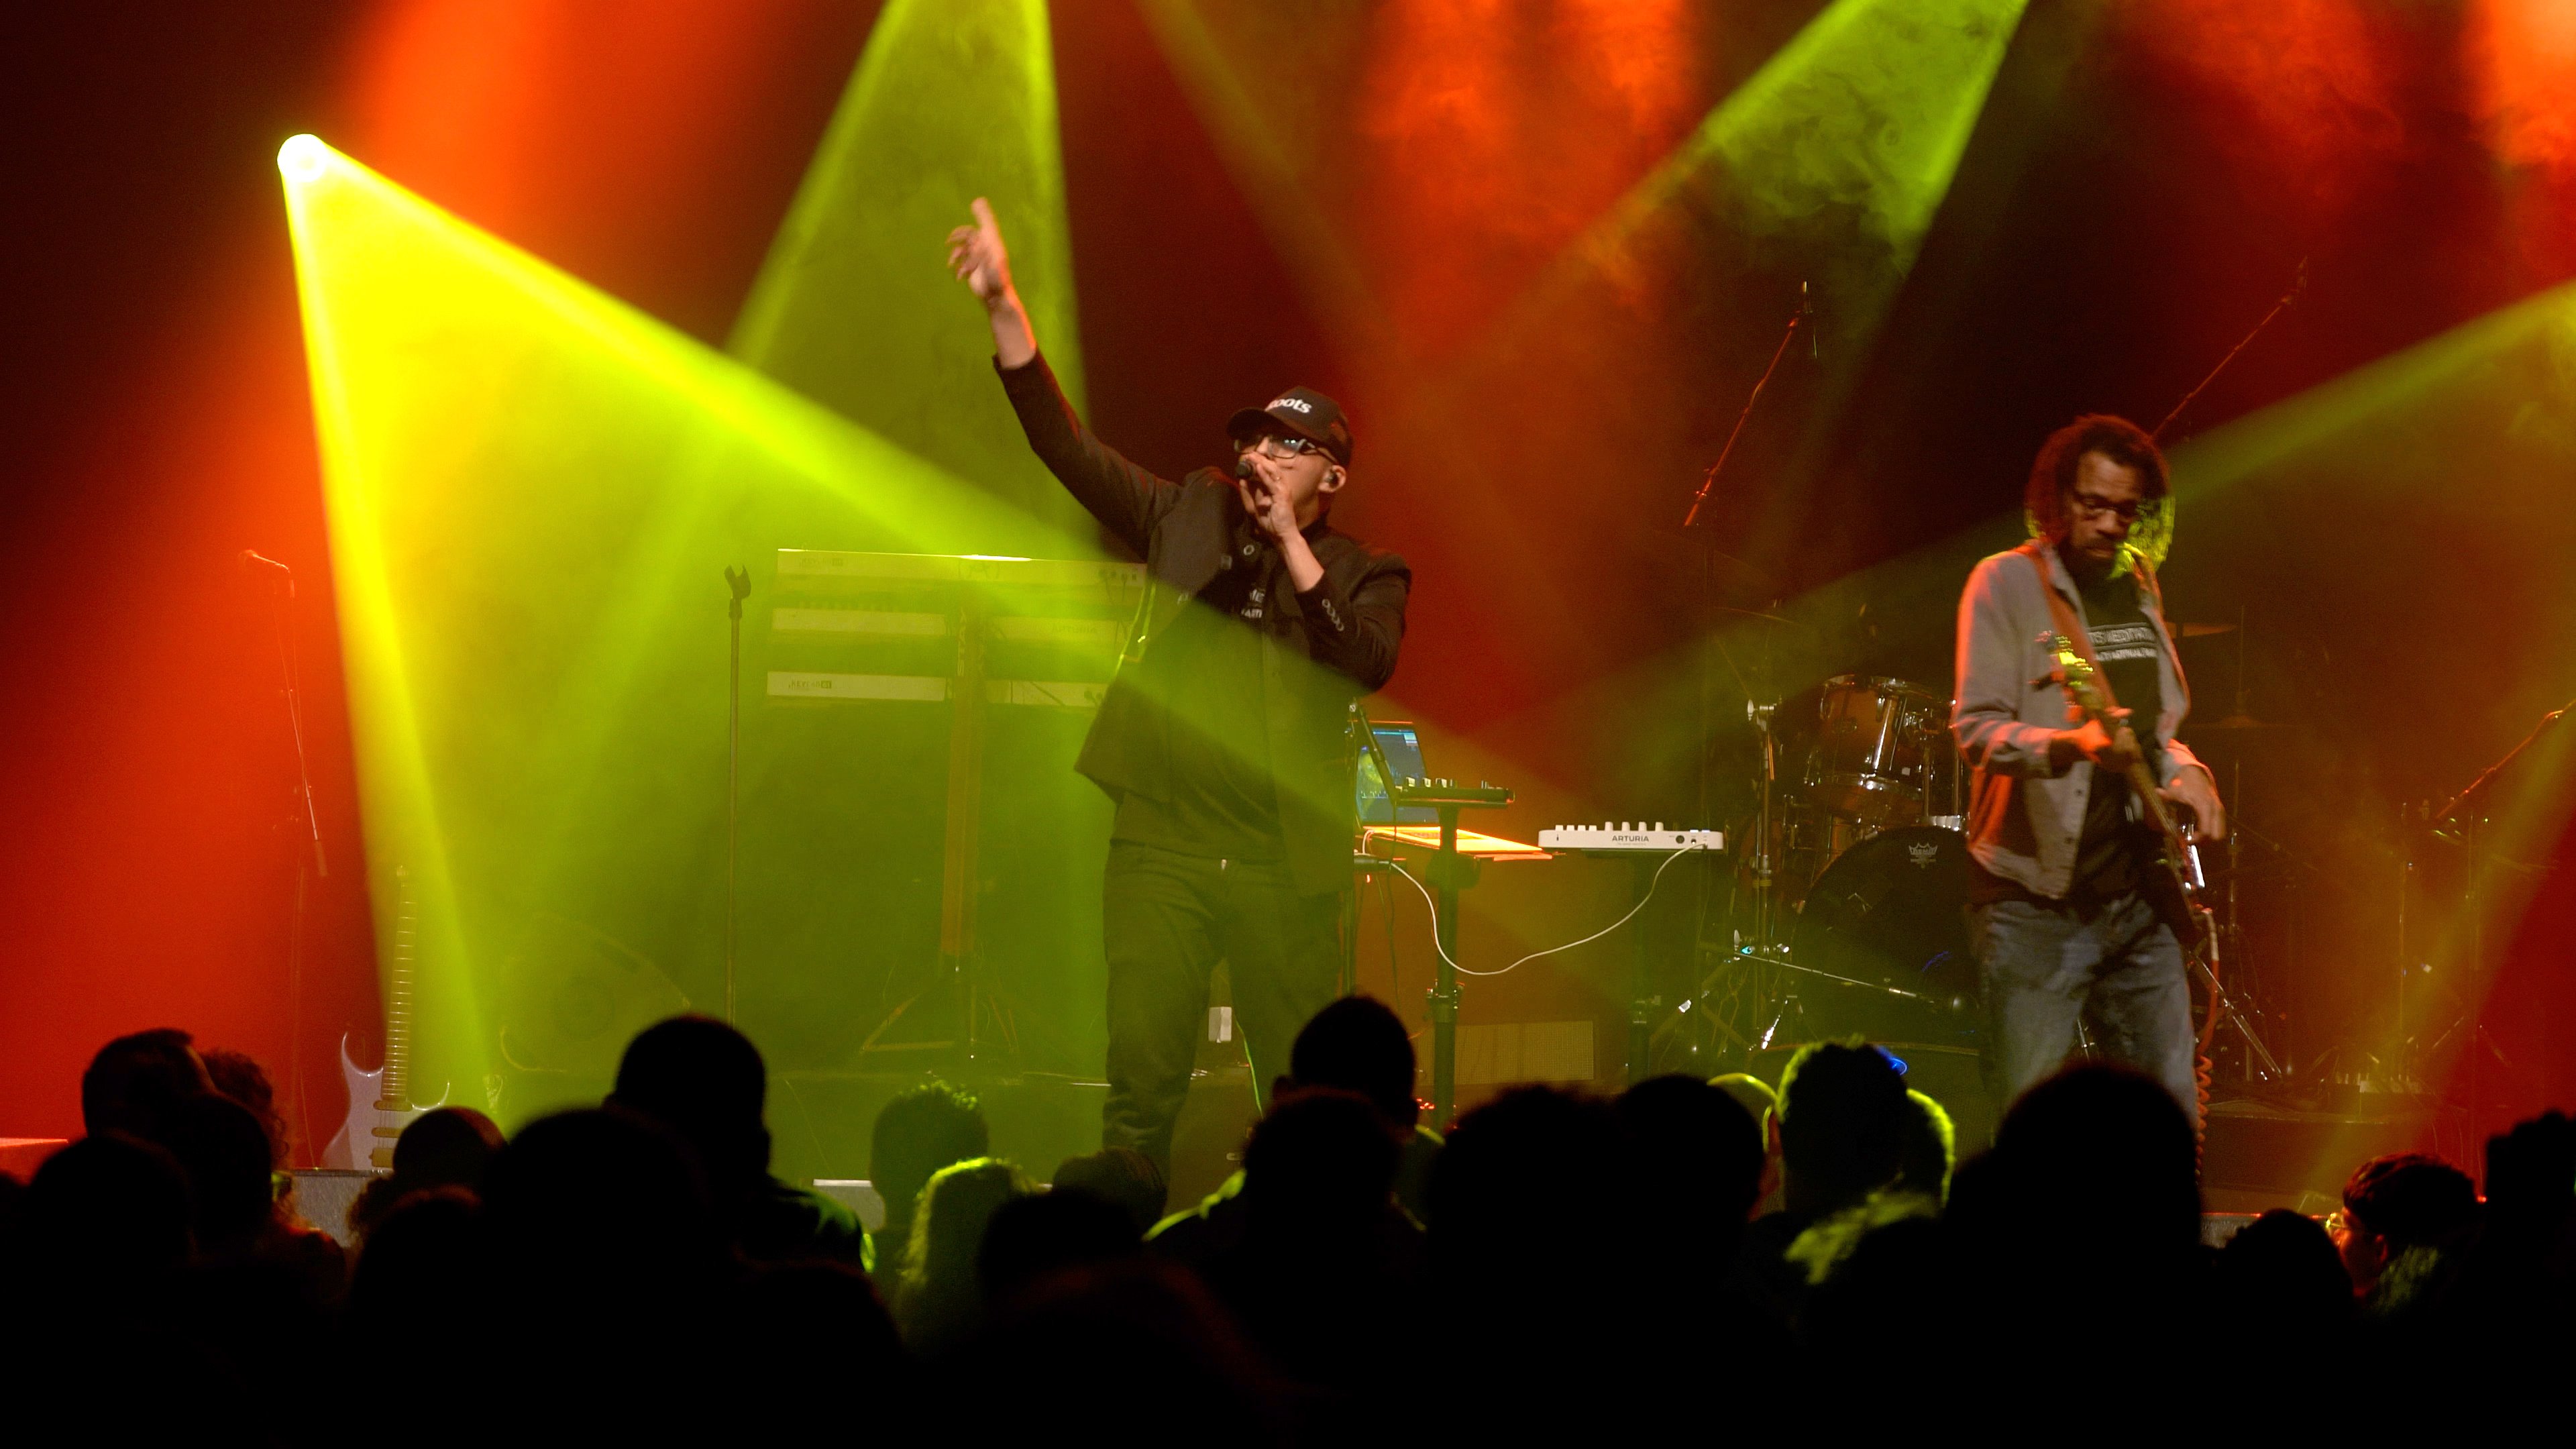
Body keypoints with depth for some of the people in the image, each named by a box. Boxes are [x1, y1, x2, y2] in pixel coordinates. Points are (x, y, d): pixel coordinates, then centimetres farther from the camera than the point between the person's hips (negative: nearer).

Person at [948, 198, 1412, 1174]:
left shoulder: (1363, 576, 6)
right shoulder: (1191, 518, 11)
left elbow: (1369, 663, -15)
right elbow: (1066, 445, 4)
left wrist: (1291, 544, -13)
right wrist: (1004, 307, -6)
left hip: (1284, 865, -1)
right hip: (1163, 845, 1)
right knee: (1141, 1087, -4)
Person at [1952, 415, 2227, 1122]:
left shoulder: (2138, 584, 15)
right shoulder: (2007, 582, -5)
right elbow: (1977, 729, -15)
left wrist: (2181, 768, 6)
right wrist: (2071, 744, -32)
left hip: (2135, 892, 6)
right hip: (2036, 895, -6)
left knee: (2170, 1114, 6)